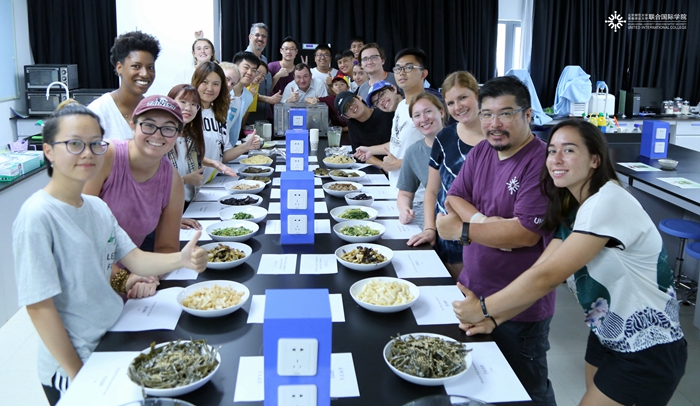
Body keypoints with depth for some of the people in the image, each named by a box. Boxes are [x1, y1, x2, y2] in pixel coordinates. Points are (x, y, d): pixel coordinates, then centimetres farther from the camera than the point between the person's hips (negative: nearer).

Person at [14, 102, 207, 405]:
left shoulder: (98, 207, 2)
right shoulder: (37, 216, -21)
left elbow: (135, 259, 1)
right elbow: (39, 305, -20)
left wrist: (181, 259, -18)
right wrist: (78, 375, -17)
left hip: (117, 345, 7)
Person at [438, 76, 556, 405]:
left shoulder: (542, 163, -21)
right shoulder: (480, 153, 4)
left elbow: (525, 233, -26)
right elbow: (453, 199, 4)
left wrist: (461, 229, -21)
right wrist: (481, 220, -17)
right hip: (472, 291, 7)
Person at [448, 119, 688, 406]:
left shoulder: (608, 203, -25)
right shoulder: (572, 210, 3)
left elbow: (546, 277, -28)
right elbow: (540, 272, -3)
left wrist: (483, 308, -19)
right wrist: (493, 320, -14)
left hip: (647, 353, -8)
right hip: (606, 338, 8)